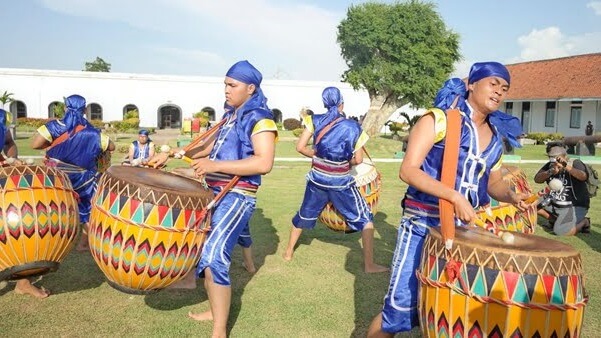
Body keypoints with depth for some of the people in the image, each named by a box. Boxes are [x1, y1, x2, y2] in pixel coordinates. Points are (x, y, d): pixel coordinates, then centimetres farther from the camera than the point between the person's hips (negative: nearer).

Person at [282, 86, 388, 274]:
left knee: (304, 215, 22)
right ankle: (369, 265, 11)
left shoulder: (315, 120, -5)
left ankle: (288, 252, 37)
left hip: (317, 178, 3)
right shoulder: (353, 127, -9)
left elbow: (300, 147, -6)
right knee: (364, 219, 10)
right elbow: (358, 159, -7)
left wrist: (318, 157, 8)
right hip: (341, 182, -3)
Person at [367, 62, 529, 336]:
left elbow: (493, 183, 21)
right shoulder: (439, 119, -9)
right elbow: (408, 170, -17)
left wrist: (511, 196, -2)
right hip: (422, 226, -6)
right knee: (401, 308, -3)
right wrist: (454, 196, -27)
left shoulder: (495, 137, 11)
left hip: (465, 230, 7)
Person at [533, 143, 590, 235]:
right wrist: (550, 172, -31)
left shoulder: (575, 163, -14)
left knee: (560, 231, -24)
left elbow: (583, 177, -35)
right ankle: (555, 219, 12)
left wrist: (566, 166, -46)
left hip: (575, 207, -6)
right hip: (554, 204, 6)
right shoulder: (550, 165, -2)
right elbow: (537, 179, -14)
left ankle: (584, 222, 6)